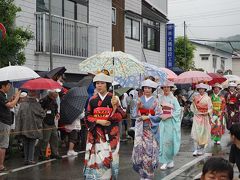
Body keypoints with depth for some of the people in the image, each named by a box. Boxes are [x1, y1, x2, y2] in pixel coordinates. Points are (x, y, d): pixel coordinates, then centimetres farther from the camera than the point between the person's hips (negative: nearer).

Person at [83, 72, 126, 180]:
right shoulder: (92, 100, 5)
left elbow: (120, 117, -5)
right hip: (95, 133, 1)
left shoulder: (113, 99, 0)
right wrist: (98, 121, -10)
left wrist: (115, 107, -21)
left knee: (109, 158, -4)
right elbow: (88, 117, 5)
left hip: (111, 134, -1)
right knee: (95, 158, -4)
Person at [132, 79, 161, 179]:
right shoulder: (140, 100, 5)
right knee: (139, 148, -4)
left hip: (151, 129, -2)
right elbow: (136, 114, 3)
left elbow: (158, 116, -4)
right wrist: (138, 107, -14)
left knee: (150, 150, -3)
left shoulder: (155, 101, -1)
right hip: (140, 128, 2)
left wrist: (148, 117, -13)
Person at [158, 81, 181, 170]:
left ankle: (170, 160, 11)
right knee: (163, 141, -2)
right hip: (162, 122, 2)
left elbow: (178, 110, -4)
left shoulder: (173, 99, 1)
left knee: (169, 141, -3)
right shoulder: (160, 98, 8)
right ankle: (165, 162, 4)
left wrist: (168, 115, -13)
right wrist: (160, 115, -8)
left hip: (171, 122, -2)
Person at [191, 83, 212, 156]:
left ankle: (202, 149, 17)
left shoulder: (207, 98, 1)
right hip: (197, 117, 1)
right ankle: (196, 149, -9)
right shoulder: (195, 98, 6)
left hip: (205, 117, -1)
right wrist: (195, 112, -9)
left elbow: (210, 108, 0)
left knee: (203, 133, 4)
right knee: (195, 133, -8)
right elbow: (193, 107, 8)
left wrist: (207, 113, -17)